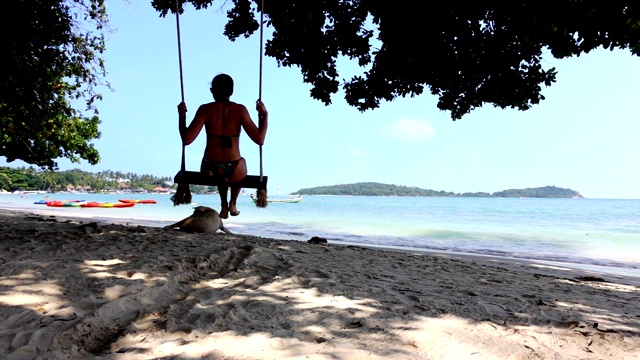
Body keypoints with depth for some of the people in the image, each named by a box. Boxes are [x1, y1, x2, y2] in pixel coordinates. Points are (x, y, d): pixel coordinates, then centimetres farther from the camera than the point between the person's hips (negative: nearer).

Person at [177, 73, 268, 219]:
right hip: (234, 172, -1)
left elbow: (187, 139, -10)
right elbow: (259, 139, -11)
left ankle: (224, 206, 41)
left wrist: (182, 115, 4)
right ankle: (233, 204, 41)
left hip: (209, 171, 2)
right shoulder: (240, 110, -8)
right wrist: (264, 114, 2)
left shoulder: (205, 109, -6)